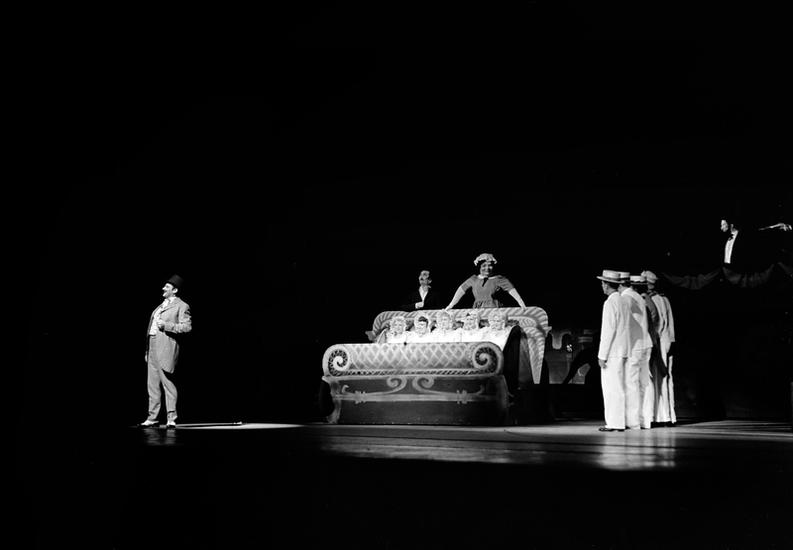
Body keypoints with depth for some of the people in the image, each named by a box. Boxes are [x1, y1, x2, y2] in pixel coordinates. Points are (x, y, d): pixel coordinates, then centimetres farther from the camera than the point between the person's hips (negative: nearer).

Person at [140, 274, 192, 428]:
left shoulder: (181, 306, -1)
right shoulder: (161, 305, 23)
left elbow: (187, 327, -11)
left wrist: (166, 325, -17)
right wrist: (147, 349, 19)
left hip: (166, 348, -8)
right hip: (152, 347, 8)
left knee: (167, 383, -9)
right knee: (153, 384, 9)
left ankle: (171, 418, -6)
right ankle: (153, 417, 14)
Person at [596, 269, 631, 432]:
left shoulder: (610, 303, -13)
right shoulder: (624, 302, 13)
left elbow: (608, 330, -17)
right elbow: (625, 328, 15)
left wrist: (602, 355, -15)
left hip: (612, 353, -8)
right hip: (622, 352, 8)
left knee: (611, 387, -5)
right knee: (618, 387, 11)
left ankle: (614, 423, -3)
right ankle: (618, 422, 14)